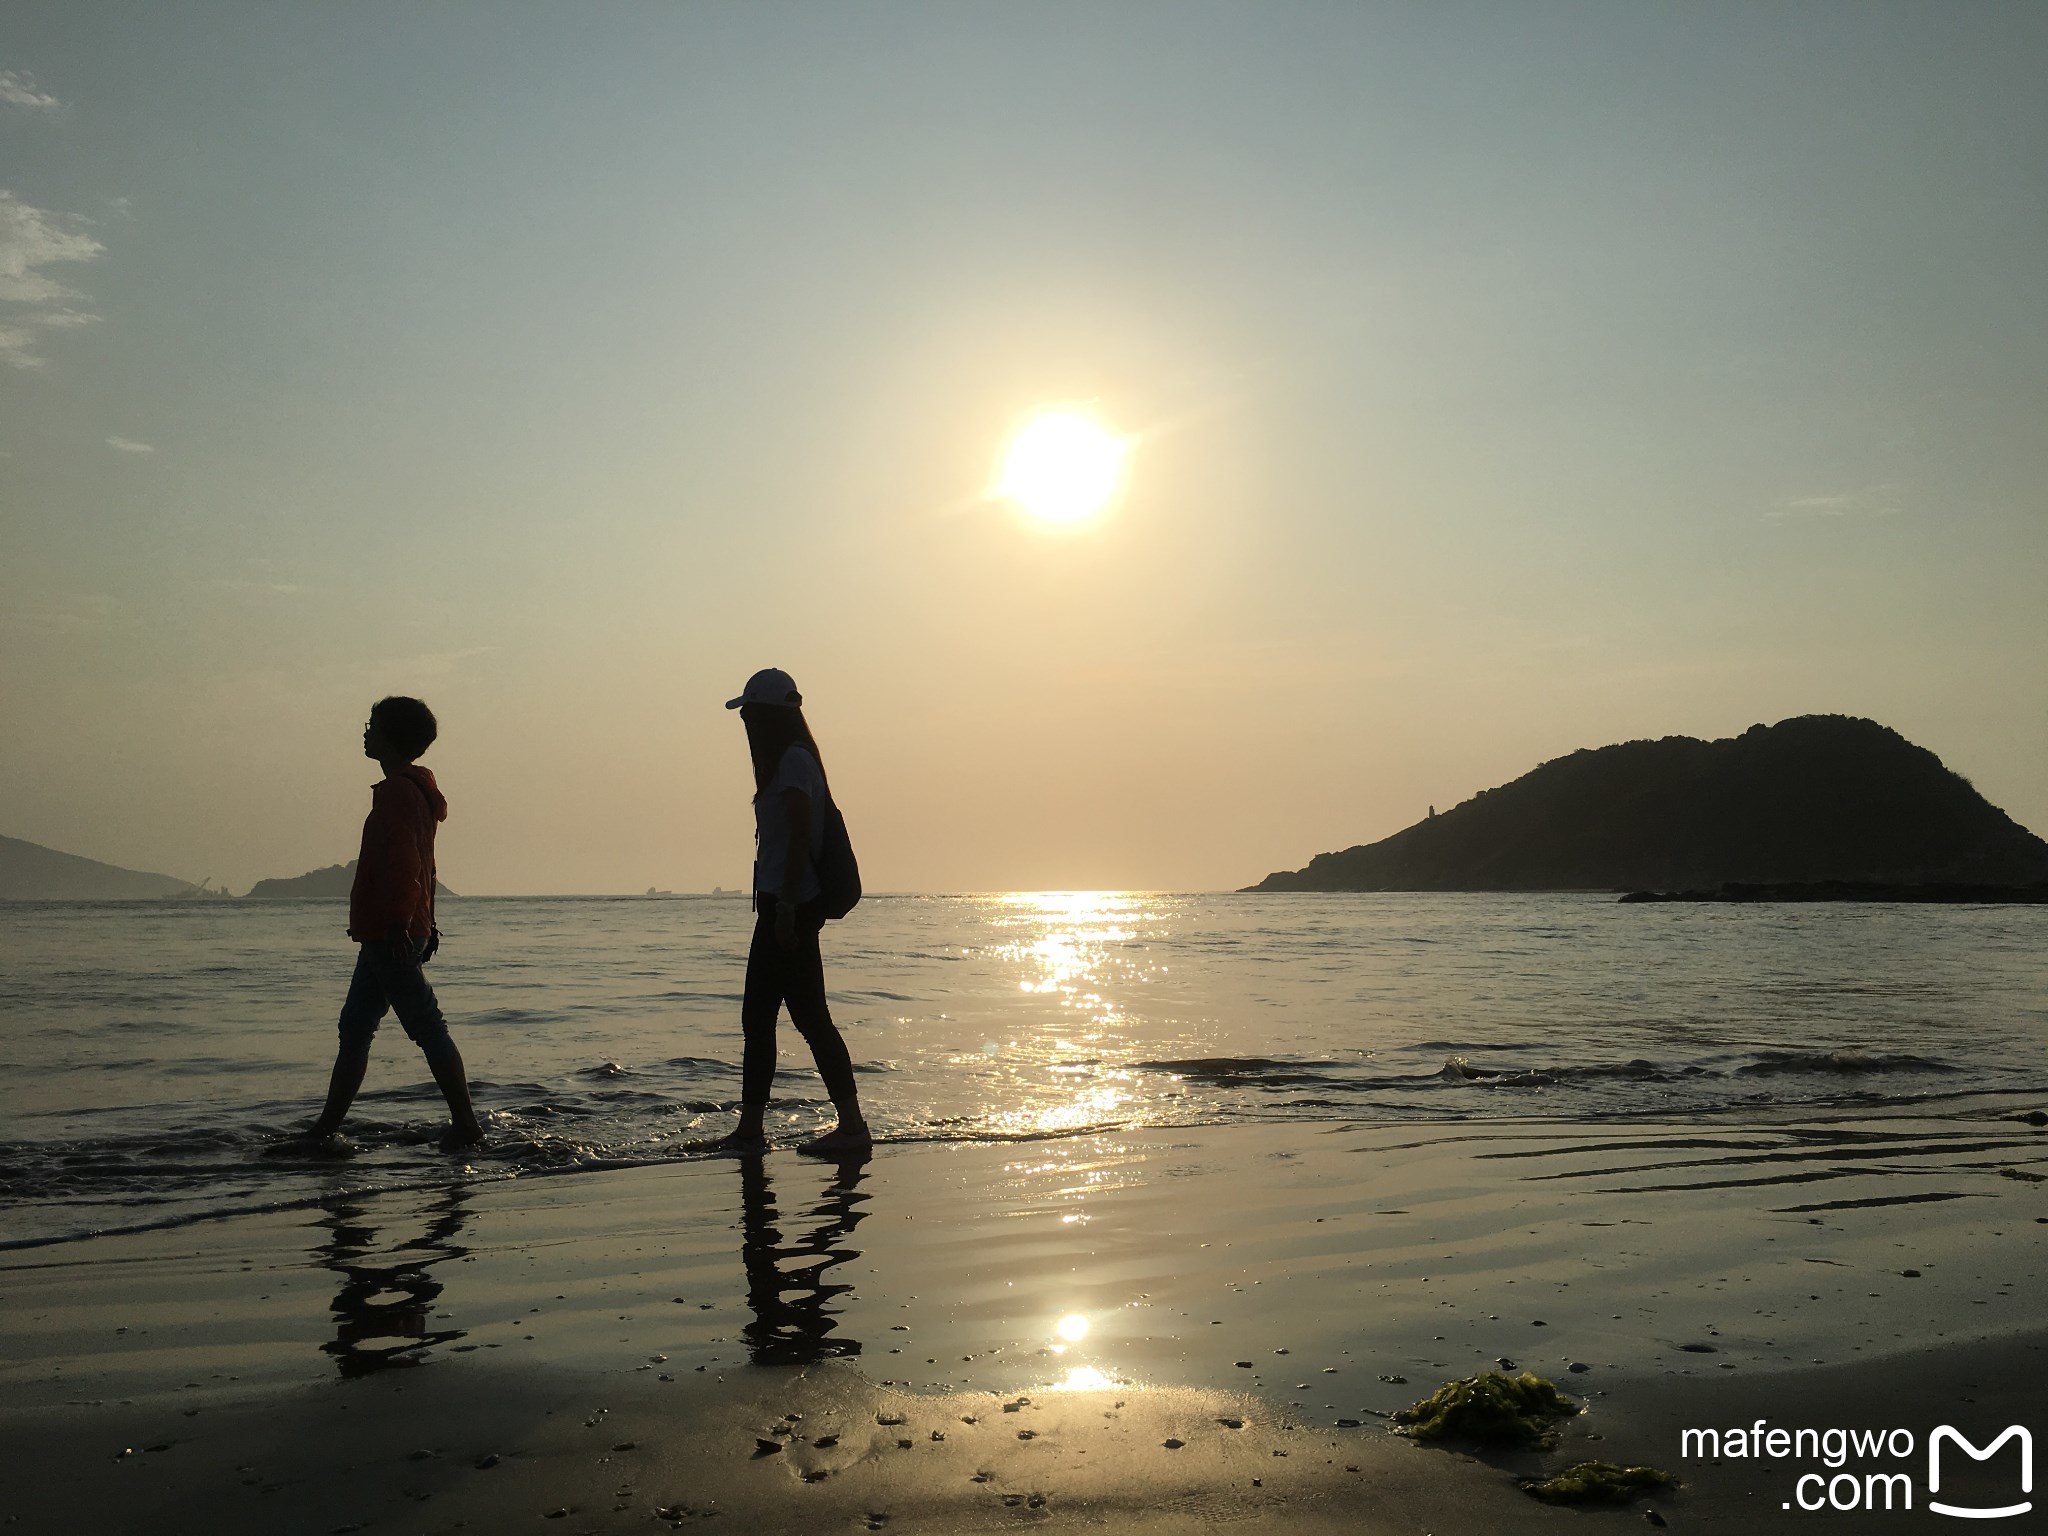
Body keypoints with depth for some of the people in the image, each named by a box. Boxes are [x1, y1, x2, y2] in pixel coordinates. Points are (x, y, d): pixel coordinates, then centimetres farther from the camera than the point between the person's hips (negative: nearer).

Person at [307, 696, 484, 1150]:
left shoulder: (397, 792, -15)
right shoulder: (414, 790, 17)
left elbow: (403, 865, -24)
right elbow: (422, 866, 22)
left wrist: (397, 923, -27)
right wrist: (425, 923, 25)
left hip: (389, 936, -11)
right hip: (385, 934, 11)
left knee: (427, 1028, -7)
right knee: (354, 1027, 14)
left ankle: (466, 1124, -3)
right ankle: (328, 1125, 21)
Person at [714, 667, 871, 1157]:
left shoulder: (793, 759, -12)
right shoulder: (788, 760, 17)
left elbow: (800, 837, -20)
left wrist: (787, 907, -23)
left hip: (789, 905, -10)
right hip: (780, 906, 10)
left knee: (809, 1016, -7)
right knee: (757, 1018, 12)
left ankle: (852, 1126, -3)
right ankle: (749, 1129, 17)